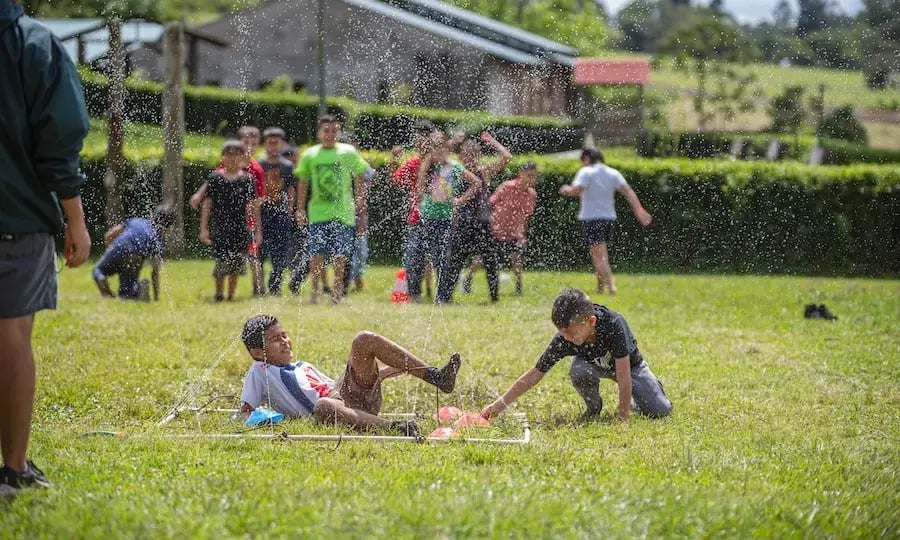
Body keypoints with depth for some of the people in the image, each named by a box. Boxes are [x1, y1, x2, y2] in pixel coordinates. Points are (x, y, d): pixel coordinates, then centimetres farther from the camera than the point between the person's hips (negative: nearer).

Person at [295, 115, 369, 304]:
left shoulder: (349, 153, 3)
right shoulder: (309, 155, 6)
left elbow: (359, 183, 6)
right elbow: (303, 184, 13)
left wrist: (362, 213, 3)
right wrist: (300, 210, 4)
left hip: (343, 212, -1)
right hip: (318, 212, 1)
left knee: (340, 256, 1)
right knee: (317, 255, -5)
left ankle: (337, 291, 11)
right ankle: (314, 291, 4)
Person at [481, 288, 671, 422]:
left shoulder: (614, 324, -41)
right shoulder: (563, 340, -30)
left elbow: (623, 375, -39)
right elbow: (535, 374, -23)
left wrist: (623, 417, -37)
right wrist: (500, 404, -26)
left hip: (628, 364, -2)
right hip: (593, 363, 2)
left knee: (660, 411, -16)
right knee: (578, 372, -35)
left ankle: (635, 401, 19)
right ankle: (593, 407, -4)